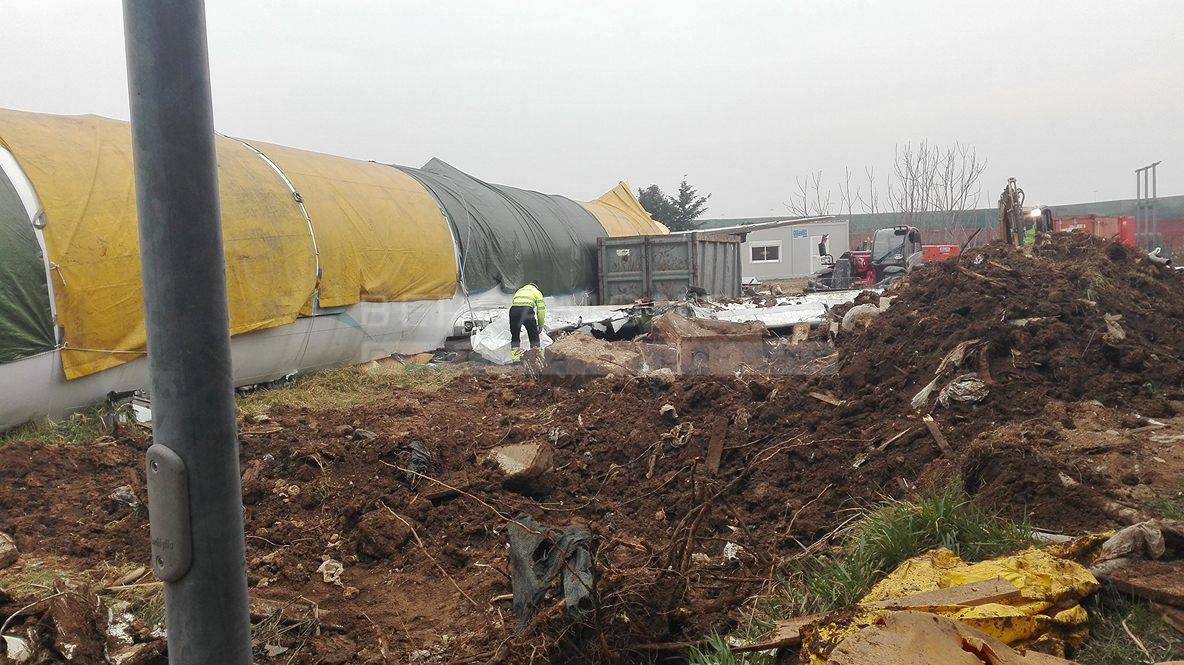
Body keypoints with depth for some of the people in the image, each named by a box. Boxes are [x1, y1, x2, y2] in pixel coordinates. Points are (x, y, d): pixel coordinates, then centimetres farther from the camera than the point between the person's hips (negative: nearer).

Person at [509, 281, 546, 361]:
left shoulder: (519, 291, 36)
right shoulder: (536, 292, 23)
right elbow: (541, 309, 15)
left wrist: (518, 326, 37)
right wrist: (540, 324, 22)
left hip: (513, 310, 3)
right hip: (527, 310, -3)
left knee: (515, 336, 16)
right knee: (533, 334, 13)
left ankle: (515, 358, 13)